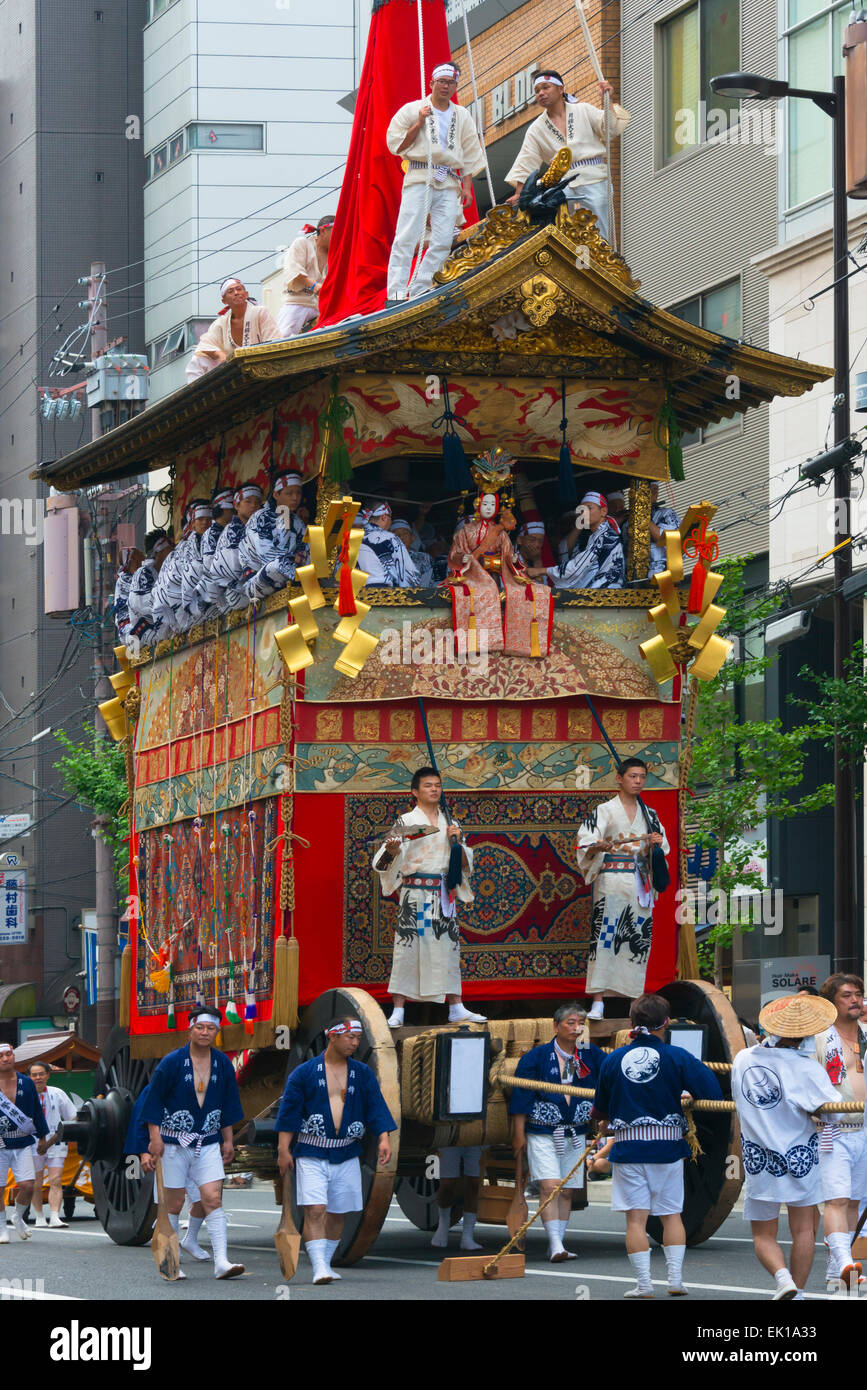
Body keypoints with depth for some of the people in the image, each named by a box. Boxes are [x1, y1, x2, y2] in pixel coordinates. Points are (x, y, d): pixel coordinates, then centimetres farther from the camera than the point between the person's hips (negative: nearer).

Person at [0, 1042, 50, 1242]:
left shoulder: (26, 1083, 7)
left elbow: (37, 1111, 15)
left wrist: (42, 1137, 17)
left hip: (23, 1144, 2)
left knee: (27, 1186, -7)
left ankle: (17, 1215, 22)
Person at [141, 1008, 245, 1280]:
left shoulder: (223, 1064, 5)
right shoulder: (172, 1063, -6)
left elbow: (228, 1104, 15)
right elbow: (154, 1101, -4)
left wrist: (228, 1140, 15)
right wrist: (155, 1137, -10)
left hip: (208, 1144, 3)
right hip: (174, 1143, -3)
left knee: (213, 1199, -9)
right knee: (174, 1203, 2)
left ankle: (221, 1262, -14)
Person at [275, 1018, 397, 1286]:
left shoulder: (362, 1074, 9)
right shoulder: (304, 1073, 0)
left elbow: (376, 1108, 5)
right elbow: (289, 1112, 0)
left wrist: (383, 1139, -10)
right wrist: (283, 1148, -6)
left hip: (347, 1154, 4)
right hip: (311, 1153, -4)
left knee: (337, 1213, 7)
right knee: (315, 1209, -15)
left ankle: (325, 1263, 20)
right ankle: (318, 1267, -19)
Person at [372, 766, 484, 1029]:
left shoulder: (450, 823, 15)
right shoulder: (407, 822, 1)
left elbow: (465, 862, 14)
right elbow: (386, 860, -7)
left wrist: (455, 842, -4)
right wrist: (391, 849, -30)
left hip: (444, 895, 4)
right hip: (415, 893, -4)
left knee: (449, 948, 5)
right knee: (407, 947, -8)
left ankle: (456, 1008, 10)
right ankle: (398, 1011, -6)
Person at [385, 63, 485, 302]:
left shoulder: (462, 116, 18)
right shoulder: (412, 110, 8)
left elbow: (469, 155, 20)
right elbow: (395, 144, 3)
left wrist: (467, 187, 11)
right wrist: (418, 124, -6)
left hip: (449, 183, 4)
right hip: (419, 178, -4)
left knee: (443, 240, -8)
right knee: (407, 237, -14)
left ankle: (419, 290, -4)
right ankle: (396, 292, -17)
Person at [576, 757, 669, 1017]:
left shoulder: (649, 815, 16)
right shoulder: (604, 811, 3)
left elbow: (662, 851, 16)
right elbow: (586, 843, -7)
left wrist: (658, 843, -7)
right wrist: (598, 847, -29)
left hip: (641, 886, 4)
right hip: (611, 881, -4)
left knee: (639, 939, 1)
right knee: (604, 936, -12)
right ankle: (598, 1002, -15)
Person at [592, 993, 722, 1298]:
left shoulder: (613, 1060, 1)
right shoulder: (677, 1057, -6)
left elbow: (600, 1108, 12)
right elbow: (711, 1091, -10)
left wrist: (605, 1120, 36)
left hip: (627, 1147, 0)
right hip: (667, 1146, 0)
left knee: (636, 1217, 1)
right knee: (671, 1214, 13)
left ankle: (644, 1284, -3)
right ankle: (675, 1278, 9)